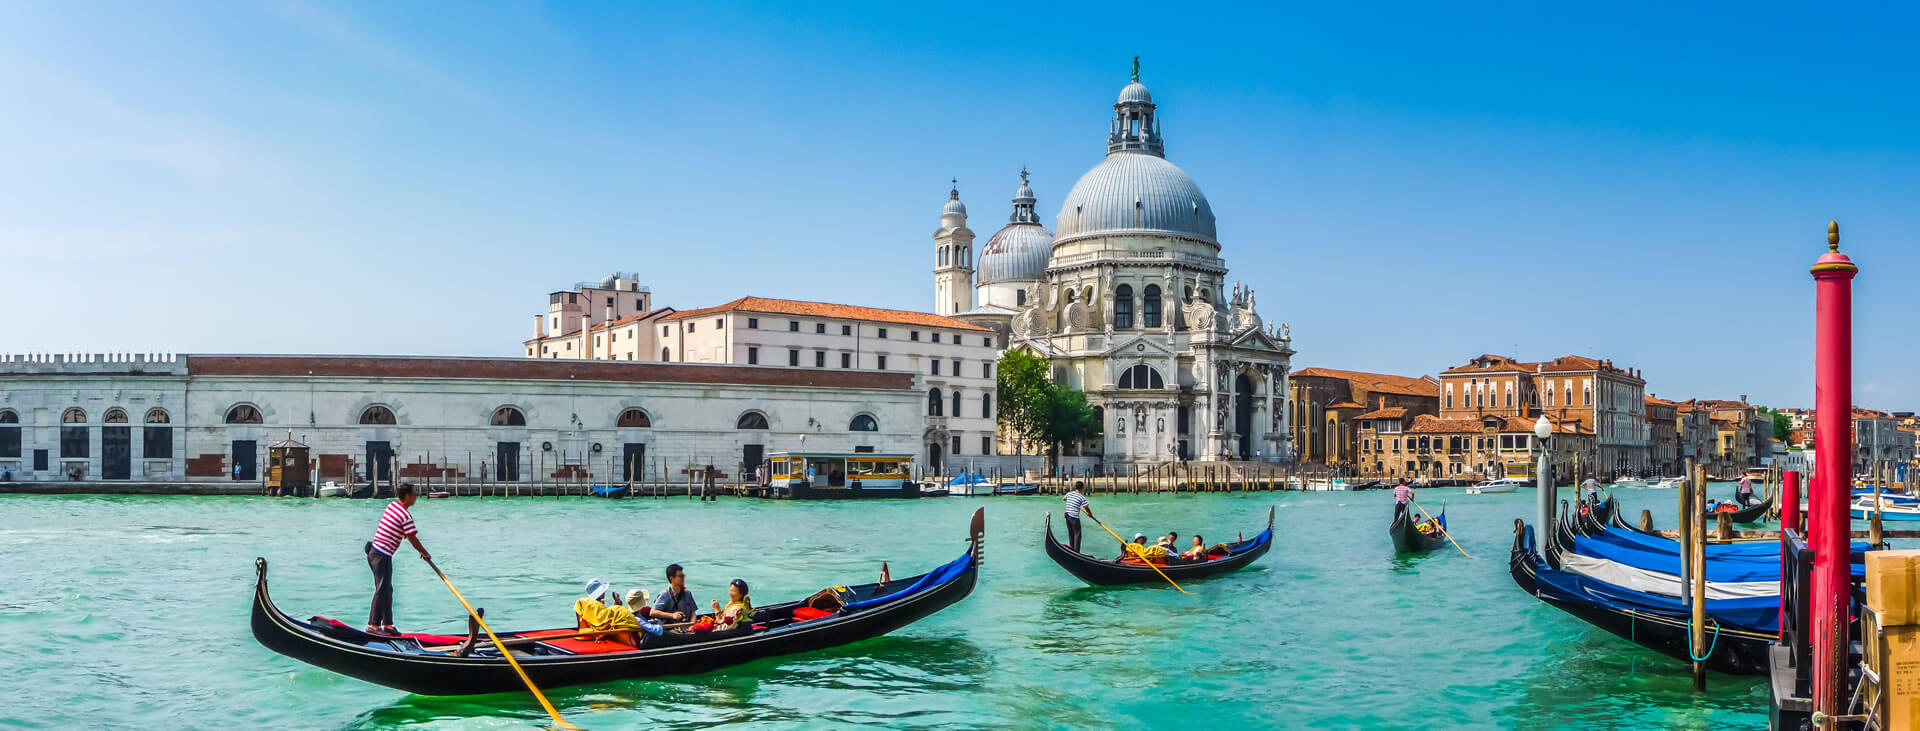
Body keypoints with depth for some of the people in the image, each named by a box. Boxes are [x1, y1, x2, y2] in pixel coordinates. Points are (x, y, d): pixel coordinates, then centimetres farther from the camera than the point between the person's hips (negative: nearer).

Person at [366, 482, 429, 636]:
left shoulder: (392, 505, 12)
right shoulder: (406, 516, -16)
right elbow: (413, 540, -12)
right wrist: (426, 554, 4)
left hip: (374, 551, 9)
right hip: (383, 555, -9)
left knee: (386, 589, 13)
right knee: (382, 590, -4)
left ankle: (387, 624, 17)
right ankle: (372, 625, -2)